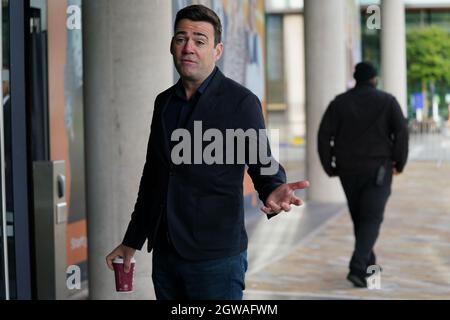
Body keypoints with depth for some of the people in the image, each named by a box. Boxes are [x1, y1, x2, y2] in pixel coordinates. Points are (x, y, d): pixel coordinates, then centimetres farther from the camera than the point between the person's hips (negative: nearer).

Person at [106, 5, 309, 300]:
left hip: (215, 257, -5)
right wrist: (132, 241, 20)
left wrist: (274, 193, -30)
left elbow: (264, 167, -6)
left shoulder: (241, 102, -7)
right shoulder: (164, 102, 11)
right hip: (165, 253, 6)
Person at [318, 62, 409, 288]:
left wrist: (329, 167, 3)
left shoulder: (339, 103, 3)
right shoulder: (387, 101, -2)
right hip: (378, 169, -3)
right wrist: (399, 163, -1)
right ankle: (357, 268, -20)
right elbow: (401, 132, -11)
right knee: (371, 219, -3)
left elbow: (324, 135, -4)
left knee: (359, 216, 18)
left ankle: (368, 263, 28)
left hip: (348, 169, 3)